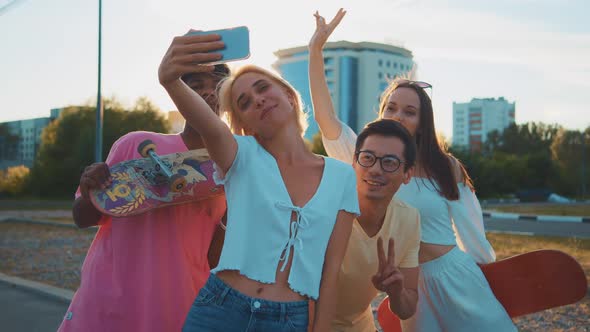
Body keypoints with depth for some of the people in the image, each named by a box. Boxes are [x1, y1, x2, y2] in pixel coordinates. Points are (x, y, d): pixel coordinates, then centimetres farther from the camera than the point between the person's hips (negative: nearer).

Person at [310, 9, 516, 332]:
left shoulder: (445, 166, -4)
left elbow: (469, 229, 5)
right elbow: (326, 116, -14)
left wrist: (487, 279, 12)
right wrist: (317, 49, -20)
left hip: (455, 276, 0)